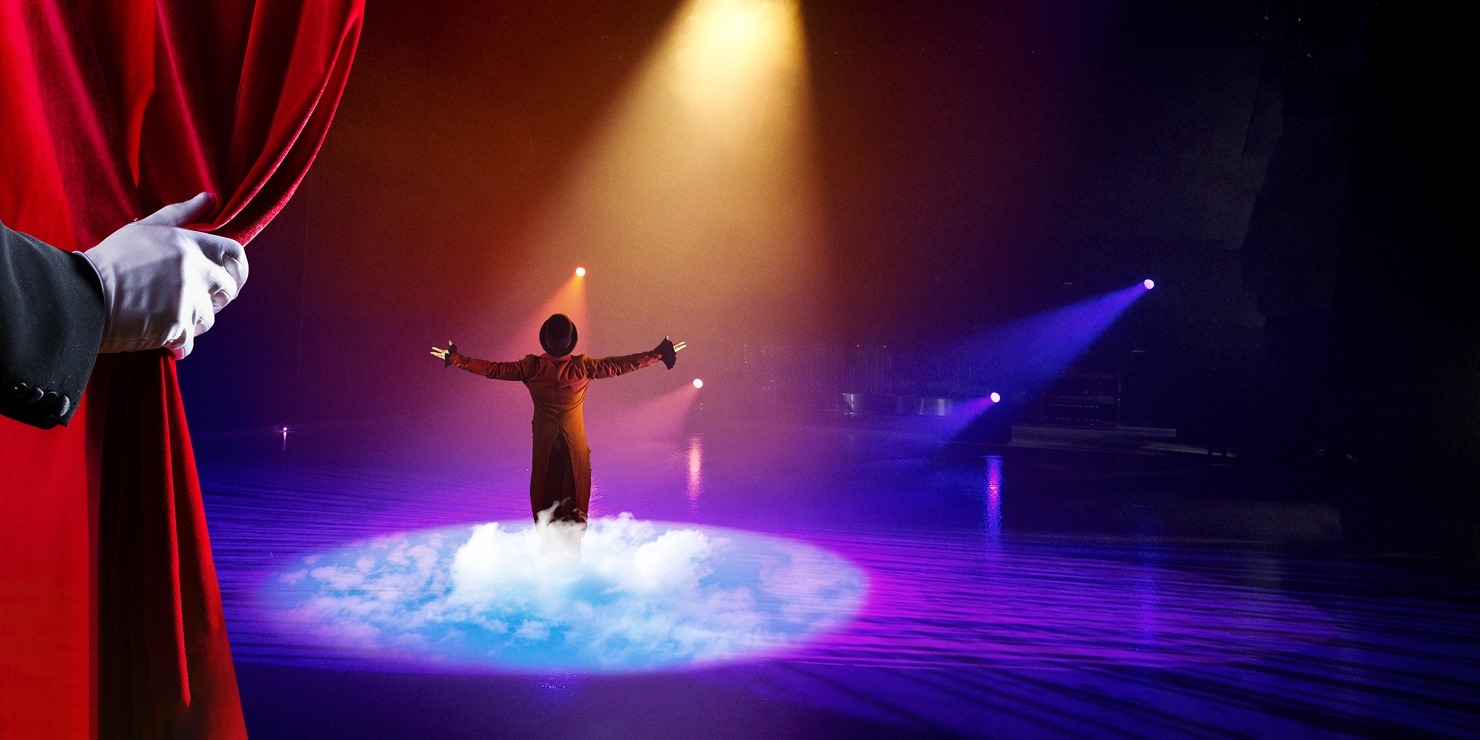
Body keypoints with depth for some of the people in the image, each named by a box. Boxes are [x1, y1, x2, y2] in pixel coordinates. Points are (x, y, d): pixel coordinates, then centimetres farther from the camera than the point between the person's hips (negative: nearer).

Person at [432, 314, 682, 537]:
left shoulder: (533, 367, -12)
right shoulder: (583, 366, -15)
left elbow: (493, 369, -5)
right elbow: (621, 365, -11)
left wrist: (456, 359, 6)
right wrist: (658, 354, -3)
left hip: (544, 444, 1)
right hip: (575, 445, -1)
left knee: (545, 491, 12)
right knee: (575, 498, 8)